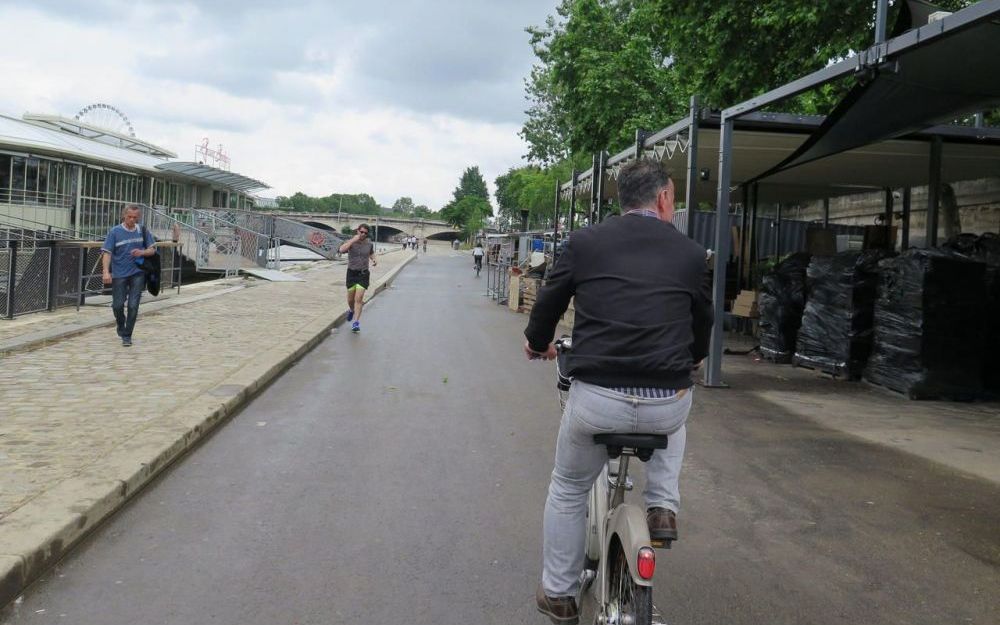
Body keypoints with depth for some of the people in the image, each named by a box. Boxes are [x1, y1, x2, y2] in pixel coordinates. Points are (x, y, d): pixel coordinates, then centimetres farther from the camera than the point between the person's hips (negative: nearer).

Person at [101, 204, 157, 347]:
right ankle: (120, 323, 36)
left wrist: (142, 252, -14)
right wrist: (106, 271, -22)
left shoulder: (143, 231, 3)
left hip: (137, 273, 1)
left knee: (133, 306, -4)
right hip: (119, 274, -1)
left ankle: (127, 335, 8)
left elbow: (152, 249, 9)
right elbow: (107, 252, -9)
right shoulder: (115, 232, -4)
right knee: (118, 305, 4)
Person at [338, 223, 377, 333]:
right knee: (350, 299, 11)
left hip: (363, 274, 0)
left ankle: (356, 323, -9)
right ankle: (351, 310, 46)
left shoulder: (369, 243, 0)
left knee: (358, 299, -11)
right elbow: (342, 250, -29)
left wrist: (374, 259, 1)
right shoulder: (350, 242, -8)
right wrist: (353, 240, -29)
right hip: (352, 273, 0)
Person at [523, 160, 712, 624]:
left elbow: (548, 303, 13)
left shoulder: (584, 242, 3)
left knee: (567, 491, 25)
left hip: (595, 401, 0)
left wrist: (537, 343, 35)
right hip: (666, 406, 1)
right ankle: (663, 506, 25)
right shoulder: (690, 253, 6)